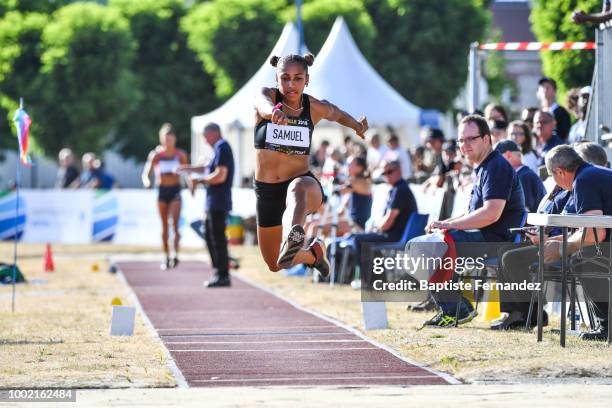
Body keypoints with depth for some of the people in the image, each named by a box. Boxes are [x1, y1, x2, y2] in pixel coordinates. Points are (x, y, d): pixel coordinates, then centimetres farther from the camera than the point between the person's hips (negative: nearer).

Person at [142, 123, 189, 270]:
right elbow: (146, 173, -1)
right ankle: (167, 257, 15)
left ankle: (176, 254, -17)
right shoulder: (155, 155, 0)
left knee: (174, 223, -16)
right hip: (162, 190, 1)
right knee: (164, 226, 6)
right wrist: (147, 181, -24)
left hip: (175, 190, -1)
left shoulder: (180, 155, 1)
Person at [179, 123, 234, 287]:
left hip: (218, 203, -11)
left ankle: (223, 275, -6)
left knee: (218, 238, -8)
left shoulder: (222, 147, -14)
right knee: (209, 236, 16)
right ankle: (219, 271, 20)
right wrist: (189, 168, 29)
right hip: (214, 203, 11)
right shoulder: (220, 148, 18)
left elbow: (220, 175, -23)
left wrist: (200, 180, -12)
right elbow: (210, 169, 34)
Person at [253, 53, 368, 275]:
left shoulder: (315, 108, -2)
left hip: (303, 182, -2)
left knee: (298, 188, -44)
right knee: (275, 266, 15)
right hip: (266, 191, 2)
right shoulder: (267, 96, -9)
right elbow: (264, 105, -37)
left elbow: (337, 114, 26)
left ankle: (290, 244, -74)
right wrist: (274, 112, -59)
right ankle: (313, 252, 48)